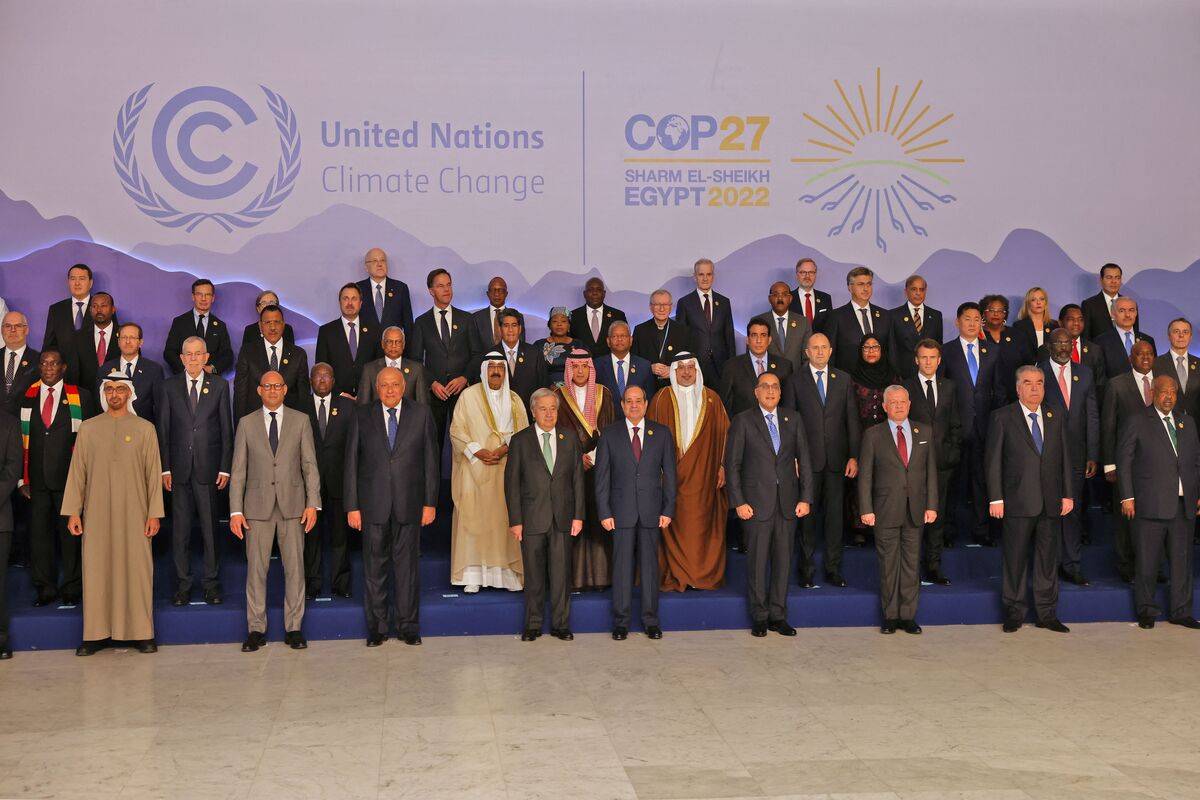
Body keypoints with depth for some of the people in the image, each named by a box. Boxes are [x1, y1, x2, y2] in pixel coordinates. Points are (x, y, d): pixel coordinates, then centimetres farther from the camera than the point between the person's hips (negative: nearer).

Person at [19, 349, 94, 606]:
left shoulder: (81, 397, 4)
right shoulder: (26, 397, 8)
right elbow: (19, 439, 7)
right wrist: (22, 478, 1)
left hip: (69, 477, -1)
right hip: (36, 478, 2)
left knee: (70, 532, 4)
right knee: (38, 533, 4)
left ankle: (72, 587, 16)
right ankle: (44, 587, 15)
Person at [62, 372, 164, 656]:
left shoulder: (144, 428, 6)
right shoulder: (88, 428, 9)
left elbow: (153, 473, 4)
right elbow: (77, 472, 8)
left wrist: (154, 513, -3)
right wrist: (73, 512, 2)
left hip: (133, 513, -1)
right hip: (96, 513, 1)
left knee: (137, 569, -2)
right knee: (96, 570, 0)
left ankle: (141, 632, 5)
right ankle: (96, 633, 6)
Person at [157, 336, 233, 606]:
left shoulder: (219, 385, 4)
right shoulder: (169, 387, 6)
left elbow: (226, 428, 3)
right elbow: (163, 430, 5)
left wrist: (225, 467, -2)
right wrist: (165, 468, -2)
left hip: (208, 466, -1)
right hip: (179, 467, 1)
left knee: (210, 527, 3)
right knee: (180, 528, 5)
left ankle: (212, 584, 12)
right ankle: (183, 584, 13)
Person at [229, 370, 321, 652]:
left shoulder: (300, 420, 6)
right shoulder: (247, 423, 6)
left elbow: (310, 465, 4)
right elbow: (238, 470, 5)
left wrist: (312, 503, -5)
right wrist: (235, 511, -2)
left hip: (292, 505, 0)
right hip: (258, 507, 0)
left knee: (295, 567, 2)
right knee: (256, 568, 2)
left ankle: (293, 628, 11)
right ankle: (256, 629, 11)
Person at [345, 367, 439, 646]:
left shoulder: (421, 414, 4)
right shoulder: (361, 417, 4)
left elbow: (431, 460, 4)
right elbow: (351, 464, 3)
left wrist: (430, 502, 0)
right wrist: (352, 507, -2)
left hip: (409, 504, 0)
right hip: (373, 505, 0)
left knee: (407, 564, 5)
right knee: (374, 566, 6)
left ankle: (408, 626, 16)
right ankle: (377, 627, 17)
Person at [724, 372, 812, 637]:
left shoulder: (792, 420, 9)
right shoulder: (743, 422, -1)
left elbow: (803, 460, 9)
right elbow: (732, 464, -2)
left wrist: (805, 498, 2)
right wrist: (739, 502, -9)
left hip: (787, 503, 3)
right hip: (757, 503, -3)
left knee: (783, 560, 7)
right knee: (757, 561, 1)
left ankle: (778, 616, 17)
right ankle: (759, 617, 12)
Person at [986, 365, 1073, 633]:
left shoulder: (1056, 419, 12)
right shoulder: (1002, 418, -1)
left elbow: (1064, 459, 14)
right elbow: (992, 460, -3)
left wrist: (1067, 494, 7)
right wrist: (995, 498, -8)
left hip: (1051, 503, 4)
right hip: (1018, 501, -4)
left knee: (1048, 559, 8)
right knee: (1015, 559, 2)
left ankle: (1047, 613, 18)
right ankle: (1014, 613, 14)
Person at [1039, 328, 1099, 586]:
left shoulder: (1084, 373, 10)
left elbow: (1092, 416, 9)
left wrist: (1092, 456, 3)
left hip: (1075, 453, 3)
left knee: (1073, 509, 4)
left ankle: (1071, 566, 10)